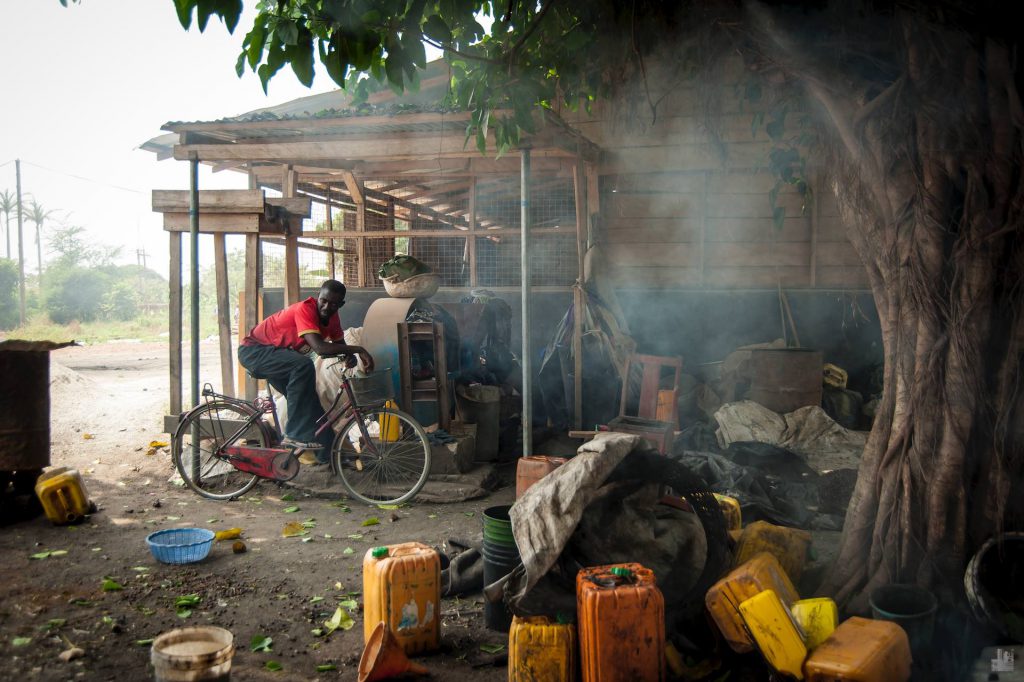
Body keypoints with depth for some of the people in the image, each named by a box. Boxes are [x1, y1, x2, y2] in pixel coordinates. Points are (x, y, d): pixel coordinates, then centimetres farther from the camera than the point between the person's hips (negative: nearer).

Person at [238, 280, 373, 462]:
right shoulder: (305, 309, -29)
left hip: (279, 360, 9)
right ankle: (295, 435, -28)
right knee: (304, 365, -32)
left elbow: (339, 344, 6)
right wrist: (358, 349, -36)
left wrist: (350, 356, -18)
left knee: (309, 400, 3)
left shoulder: (332, 317, -3)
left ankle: (328, 454, 13)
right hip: (253, 350, -9)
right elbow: (320, 348, -41)